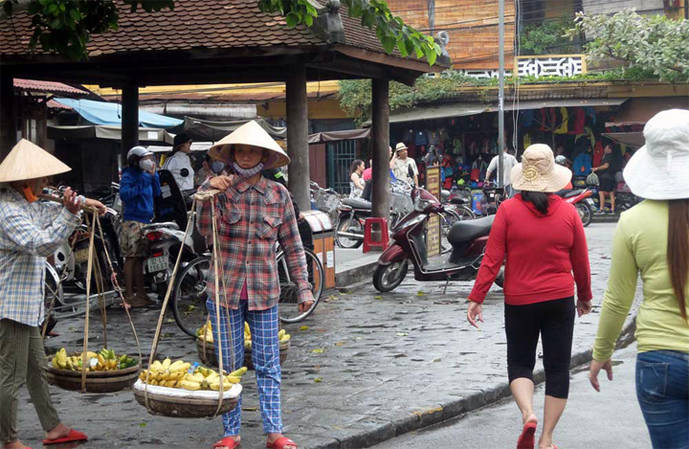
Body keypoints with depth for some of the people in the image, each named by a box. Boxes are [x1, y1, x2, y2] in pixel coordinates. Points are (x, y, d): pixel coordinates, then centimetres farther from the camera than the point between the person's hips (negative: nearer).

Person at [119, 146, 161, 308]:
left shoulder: (146, 175, 15)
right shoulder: (128, 176, -8)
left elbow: (156, 193, 12)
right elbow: (124, 195, -22)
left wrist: (153, 176, 2)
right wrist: (141, 184, -22)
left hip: (146, 220, 8)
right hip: (133, 221, -8)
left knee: (140, 258, 12)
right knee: (131, 257, -7)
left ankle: (140, 293, 17)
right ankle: (129, 295, -5)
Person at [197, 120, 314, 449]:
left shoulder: (279, 195, 4)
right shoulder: (220, 190, 0)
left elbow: (292, 245, 8)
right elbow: (206, 233, -13)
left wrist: (303, 286, 4)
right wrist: (208, 192, -21)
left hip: (264, 291, 1)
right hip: (225, 289, 0)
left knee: (268, 365, 4)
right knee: (228, 365, 6)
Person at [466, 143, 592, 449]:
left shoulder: (508, 210, -8)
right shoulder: (568, 212, -3)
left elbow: (492, 259, -10)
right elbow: (581, 263, 5)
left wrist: (476, 298, -4)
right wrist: (585, 297, 20)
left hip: (519, 301, -1)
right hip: (560, 300, 1)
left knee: (519, 364, 14)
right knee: (557, 369, 8)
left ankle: (527, 414, -12)